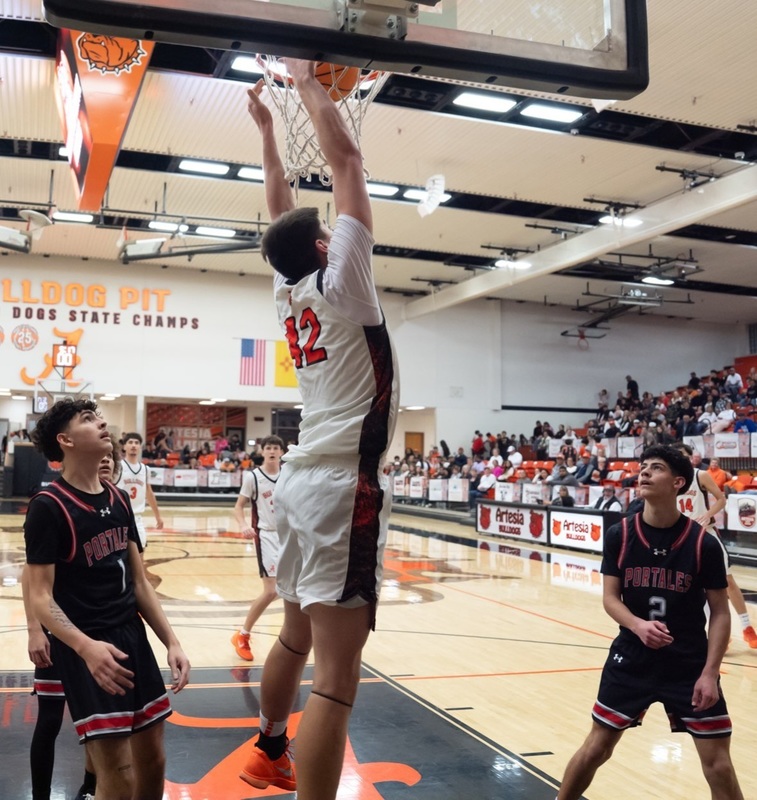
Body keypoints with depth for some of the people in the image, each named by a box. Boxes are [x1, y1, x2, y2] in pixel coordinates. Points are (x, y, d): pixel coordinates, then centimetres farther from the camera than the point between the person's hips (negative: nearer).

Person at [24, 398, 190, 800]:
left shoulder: (119, 500, 8)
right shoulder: (48, 506, -12)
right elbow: (40, 596, -16)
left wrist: (172, 642, 7)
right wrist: (86, 647, -31)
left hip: (133, 638, 7)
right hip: (86, 649, -7)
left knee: (153, 761, 14)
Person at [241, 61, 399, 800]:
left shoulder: (289, 293, 12)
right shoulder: (338, 281, -6)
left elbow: (281, 211, 26)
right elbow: (347, 160, -2)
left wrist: (266, 129, 31)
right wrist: (305, 82, 8)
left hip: (304, 477, 9)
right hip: (344, 485, -9)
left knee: (296, 637, 25)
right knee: (336, 678, -10)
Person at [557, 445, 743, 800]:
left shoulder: (703, 544, -11)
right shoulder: (619, 535, -6)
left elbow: (720, 613, -5)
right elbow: (610, 598, -2)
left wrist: (709, 672, -12)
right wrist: (638, 625, -23)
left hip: (690, 664, -1)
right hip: (631, 660, 1)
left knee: (718, 763, 2)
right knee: (596, 747, 10)